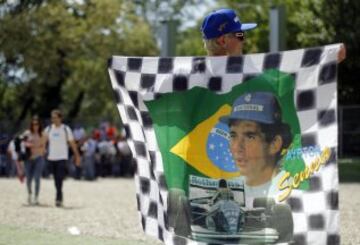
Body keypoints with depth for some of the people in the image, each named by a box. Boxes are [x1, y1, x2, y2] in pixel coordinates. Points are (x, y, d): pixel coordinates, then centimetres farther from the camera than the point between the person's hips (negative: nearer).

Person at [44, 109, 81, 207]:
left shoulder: (66, 129, 1)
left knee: (60, 178, -15)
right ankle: (60, 198, 20)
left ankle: (58, 198, -19)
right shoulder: (48, 129, 8)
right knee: (56, 179, 9)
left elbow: (72, 143, 6)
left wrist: (77, 156, 6)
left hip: (62, 157, -3)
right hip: (51, 157, 3)